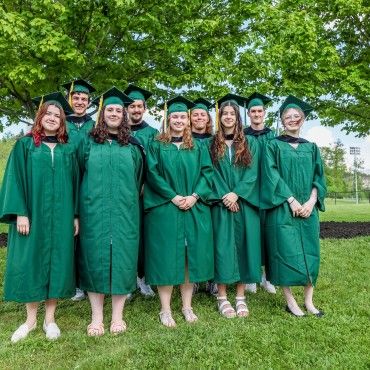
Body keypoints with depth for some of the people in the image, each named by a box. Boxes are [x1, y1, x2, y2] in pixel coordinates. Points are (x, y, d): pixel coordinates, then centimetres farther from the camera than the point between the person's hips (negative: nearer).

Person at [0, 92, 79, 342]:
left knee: (57, 262, 5)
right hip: (31, 215, -1)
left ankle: (50, 319, 19)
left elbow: (75, 184, 8)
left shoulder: (68, 150, 10)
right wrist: (20, 213, -11)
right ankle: (31, 319, 20)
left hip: (61, 217, 2)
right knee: (31, 263, 4)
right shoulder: (25, 145, 5)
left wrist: (76, 216, 2)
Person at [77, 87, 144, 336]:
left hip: (124, 212, 1)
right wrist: (81, 209, 4)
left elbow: (138, 179, 15)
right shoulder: (89, 143, 7)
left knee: (122, 259, 3)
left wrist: (130, 200, 10)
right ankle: (97, 317, 16)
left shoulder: (132, 147, 8)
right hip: (94, 211, 0)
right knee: (95, 259, 3)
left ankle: (118, 316, 16)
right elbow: (80, 175, 9)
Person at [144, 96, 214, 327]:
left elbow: (207, 173, 5)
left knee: (191, 256, 5)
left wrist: (194, 196, -11)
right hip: (164, 210, -3)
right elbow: (152, 174, -4)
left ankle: (187, 306, 18)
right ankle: (165, 310, 10)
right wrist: (173, 197, -14)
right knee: (166, 257, -1)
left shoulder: (198, 147, 13)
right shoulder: (157, 146, 5)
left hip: (195, 209, 3)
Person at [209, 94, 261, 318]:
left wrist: (236, 194, -13)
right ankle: (222, 297, 9)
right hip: (221, 204, -1)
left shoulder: (250, 143, 9)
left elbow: (252, 172, 0)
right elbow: (210, 173, 0)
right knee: (223, 247, -1)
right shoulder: (212, 144, 8)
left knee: (244, 245, 2)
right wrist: (224, 196, -12)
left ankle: (241, 297, 13)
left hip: (245, 204, 1)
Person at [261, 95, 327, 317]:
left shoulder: (311, 147, 14)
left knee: (310, 253, 5)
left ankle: (309, 301, 16)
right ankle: (290, 301, 9)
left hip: (308, 208, 4)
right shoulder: (274, 145, 3)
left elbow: (319, 177, 9)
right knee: (286, 252, -3)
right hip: (282, 208, -4)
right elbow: (272, 176, -7)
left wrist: (311, 201, -8)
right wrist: (291, 200, -16)